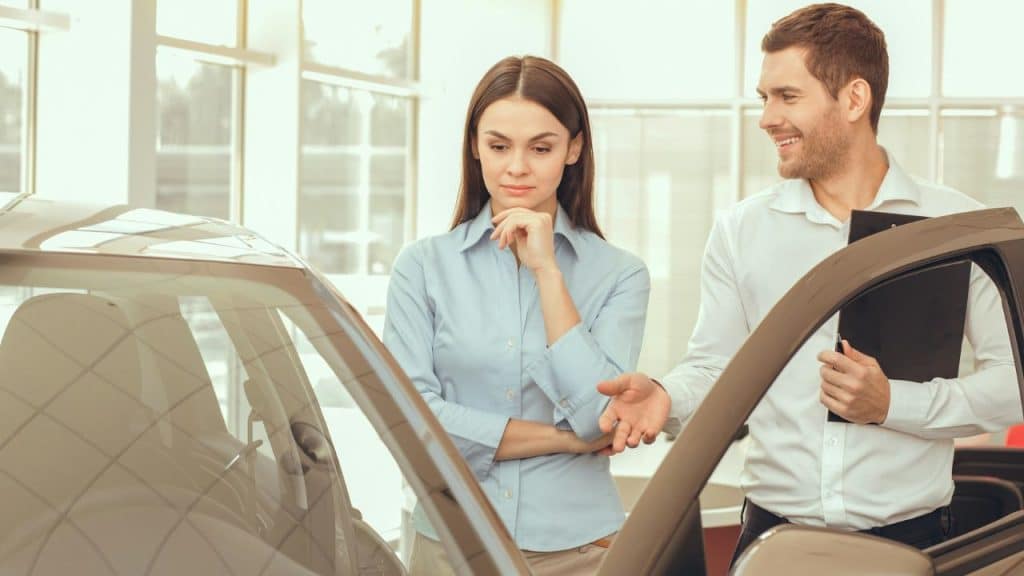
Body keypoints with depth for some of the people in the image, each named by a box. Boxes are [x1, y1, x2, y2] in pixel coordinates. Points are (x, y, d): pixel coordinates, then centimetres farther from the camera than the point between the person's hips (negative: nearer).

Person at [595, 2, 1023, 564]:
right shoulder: (741, 230, 7)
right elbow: (712, 366, 7)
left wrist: (893, 402, -15)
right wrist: (665, 397, -14)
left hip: (910, 538, -2)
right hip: (773, 531, 2)